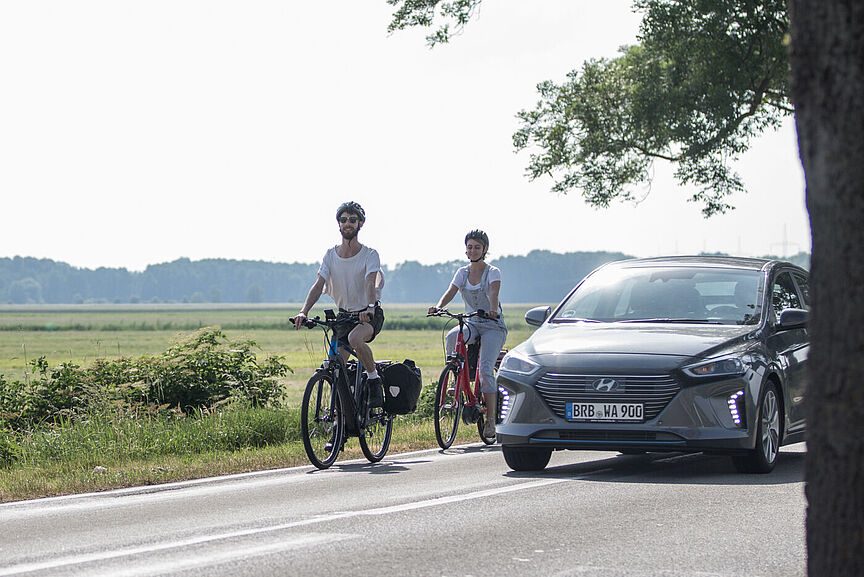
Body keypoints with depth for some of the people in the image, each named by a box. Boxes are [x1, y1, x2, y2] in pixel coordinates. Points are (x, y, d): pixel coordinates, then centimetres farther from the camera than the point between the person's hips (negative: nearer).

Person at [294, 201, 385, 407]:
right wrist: (303, 312, -28)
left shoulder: (370, 255, -11)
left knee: (355, 339, -36)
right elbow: (319, 285, -11)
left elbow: (370, 283, -27)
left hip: (370, 315, -5)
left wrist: (370, 308, -47)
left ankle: (374, 379, -18)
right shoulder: (331, 255, 0)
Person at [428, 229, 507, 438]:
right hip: (472, 323, 4)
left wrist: (493, 310, -45)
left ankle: (490, 419, -13)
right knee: (451, 338, -33)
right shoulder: (462, 273, 7)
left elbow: (493, 293, -24)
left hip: (493, 326, -4)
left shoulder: (493, 272, -5)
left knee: (486, 369, -20)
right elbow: (450, 292, -8)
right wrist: (438, 307, -29)